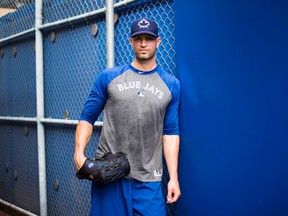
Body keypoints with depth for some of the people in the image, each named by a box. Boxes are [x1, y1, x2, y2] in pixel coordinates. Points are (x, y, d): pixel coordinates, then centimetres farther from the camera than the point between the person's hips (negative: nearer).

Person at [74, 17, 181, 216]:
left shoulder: (171, 85, 5)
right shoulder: (108, 77, 3)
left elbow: (171, 132, 5)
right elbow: (88, 117, 5)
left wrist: (173, 177, -1)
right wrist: (79, 152, -10)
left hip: (149, 179, 1)